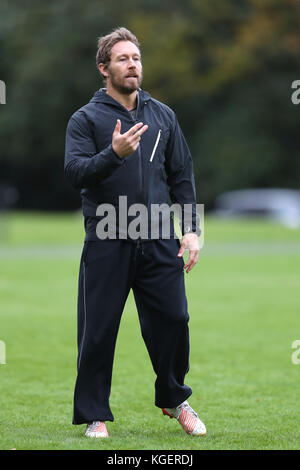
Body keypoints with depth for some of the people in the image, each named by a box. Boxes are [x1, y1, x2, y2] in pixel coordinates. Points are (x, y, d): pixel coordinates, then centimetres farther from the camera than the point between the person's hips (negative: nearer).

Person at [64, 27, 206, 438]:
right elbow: (75, 171, -12)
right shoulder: (86, 119, 1)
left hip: (159, 241, 3)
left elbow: (182, 175, 15)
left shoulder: (163, 115, 13)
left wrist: (191, 228, 6)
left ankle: (174, 399, 25)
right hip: (106, 244, -3)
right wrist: (113, 153, -28)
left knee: (172, 320, 3)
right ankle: (94, 414, 11)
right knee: (98, 331, -1)